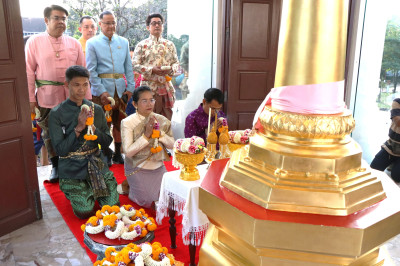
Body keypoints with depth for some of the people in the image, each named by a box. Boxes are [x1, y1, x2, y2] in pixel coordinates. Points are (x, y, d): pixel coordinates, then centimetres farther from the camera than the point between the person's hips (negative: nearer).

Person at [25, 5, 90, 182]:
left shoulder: (74, 43, 6)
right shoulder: (34, 42, 0)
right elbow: (29, 71, -1)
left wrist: (86, 96, 3)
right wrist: (31, 98, -5)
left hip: (72, 96, 1)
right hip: (47, 96, -1)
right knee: (49, 132, 10)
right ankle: (55, 165, 28)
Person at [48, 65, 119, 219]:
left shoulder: (96, 110, 2)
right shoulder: (57, 114, -9)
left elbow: (107, 141, 2)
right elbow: (60, 150, -12)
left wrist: (92, 127, -16)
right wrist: (78, 128, -21)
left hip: (96, 162, 3)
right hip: (72, 168, -3)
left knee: (113, 206, -6)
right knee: (85, 212, -11)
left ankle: (92, 189, 23)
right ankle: (70, 189, 20)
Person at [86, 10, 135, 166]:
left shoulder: (123, 42, 12)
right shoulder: (92, 43, 1)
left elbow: (128, 67, 12)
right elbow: (91, 70, -4)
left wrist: (130, 87, 3)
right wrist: (101, 91, -12)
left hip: (120, 89, 3)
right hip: (102, 90, -3)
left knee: (120, 123, 9)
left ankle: (118, 155, 23)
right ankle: (106, 156, 17)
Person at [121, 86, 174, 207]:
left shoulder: (162, 120, -3)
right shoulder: (128, 122, -14)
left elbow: (172, 145, -4)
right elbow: (128, 151, -20)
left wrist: (159, 132, -20)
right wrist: (146, 135, -27)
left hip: (158, 167, 4)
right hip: (138, 169, -4)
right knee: (148, 202, 1)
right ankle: (128, 185, 27)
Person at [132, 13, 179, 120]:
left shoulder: (170, 44, 12)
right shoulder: (142, 45, 2)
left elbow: (176, 62, 15)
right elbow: (135, 65, -4)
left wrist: (171, 69, -8)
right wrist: (152, 70, -16)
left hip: (166, 85, 3)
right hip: (149, 85, -3)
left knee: (167, 116, 8)